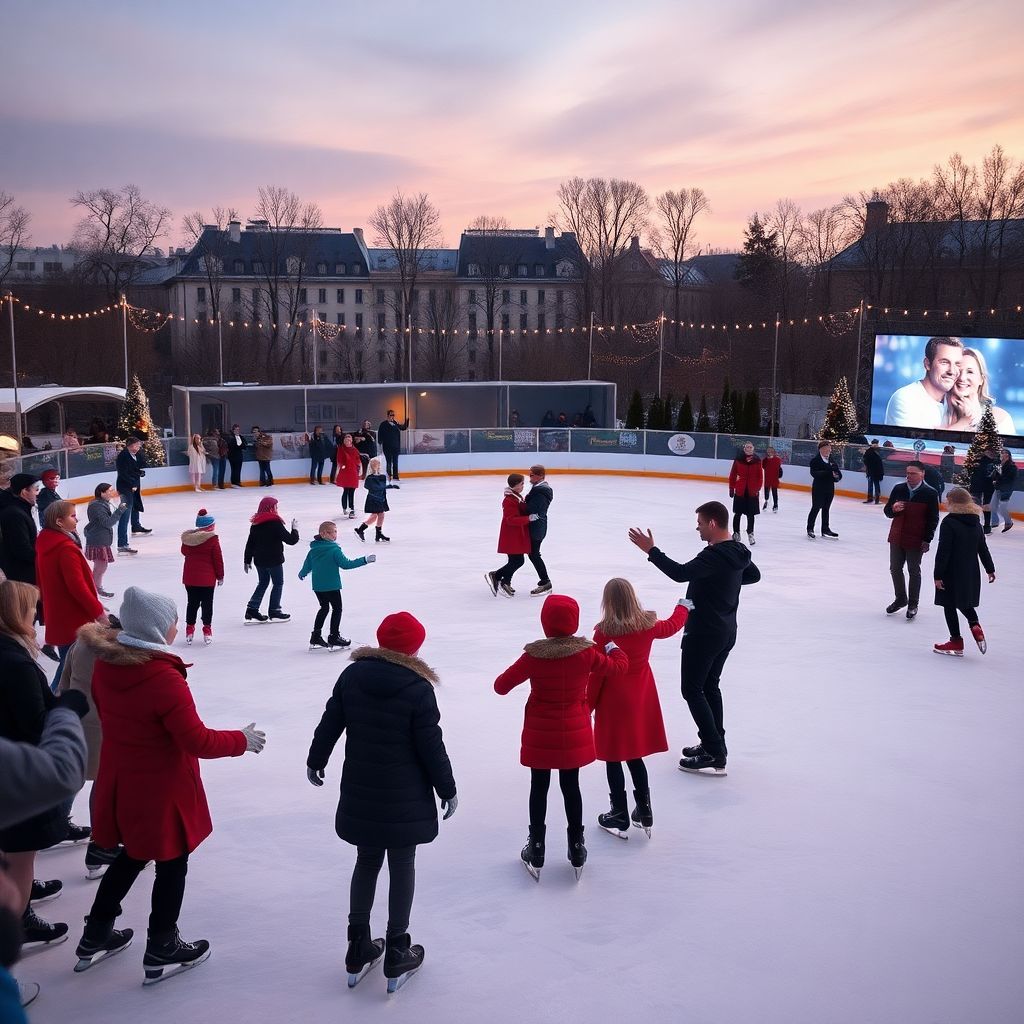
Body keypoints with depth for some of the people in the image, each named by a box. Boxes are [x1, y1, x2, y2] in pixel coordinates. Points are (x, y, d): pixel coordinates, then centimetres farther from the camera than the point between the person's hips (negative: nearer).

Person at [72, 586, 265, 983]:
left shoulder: (106, 664, -6)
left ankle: (95, 937, 38)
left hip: (120, 782, 7)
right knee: (171, 865, 13)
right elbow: (198, 742, -23)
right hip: (161, 789, -7)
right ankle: (162, 952, 27)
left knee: (131, 855, 26)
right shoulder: (164, 678, -29)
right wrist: (242, 740, -9)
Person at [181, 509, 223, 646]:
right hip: (207, 578, -4)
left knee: (192, 602, 15)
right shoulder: (212, 539, -13)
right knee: (207, 603, 5)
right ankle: (207, 631, 9)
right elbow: (218, 559, -9)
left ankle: (189, 629, 20)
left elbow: (184, 552, 17)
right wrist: (220, 576, 1)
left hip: (189, 577, 4)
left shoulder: (187, 537, 1)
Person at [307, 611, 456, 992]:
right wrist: (447, 789, 0)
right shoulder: (418, 688, -16)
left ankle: (358, 949, 25)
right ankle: (397, 955, 17)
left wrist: (315, 761, 21)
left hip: (360, 793, 4)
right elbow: (431, 746, -12)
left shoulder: (352, 675, -4)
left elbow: (330, 724, 4)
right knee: (402, 866, 9)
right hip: (405, 797, -4)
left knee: (366, 861, 19)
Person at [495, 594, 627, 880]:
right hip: (573, 734, 1)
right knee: (571, 786, 16)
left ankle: (536, 851, 22)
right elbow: (619, 667, 4)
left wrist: (520, 673, 9)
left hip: (540, 735, -1)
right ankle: (576, 850, 27)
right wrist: (614, 649, 25)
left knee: (539, 788, 13)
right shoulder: (586, 653, -15)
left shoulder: (534, 656, -19)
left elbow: (501, 686, -11)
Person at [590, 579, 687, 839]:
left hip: (613, 701, -5)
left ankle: (620, 817, 14)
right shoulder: (648, 625, -6)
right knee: (635, 756, 19)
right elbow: (672, 625, 17)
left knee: (613, 759, 7)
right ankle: (644, 812, 25)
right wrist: (683, 606, 37)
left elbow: (597, 673, -13)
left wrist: (589, 705, -1)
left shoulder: (604, 632, -19)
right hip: (641, 700, 5)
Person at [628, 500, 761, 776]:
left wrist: (651, 550, -29)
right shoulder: (738, 552, 5)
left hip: (704, 633, -10)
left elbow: (680, 573, -35)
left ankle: (715, 756, -4)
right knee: (710, 686, 21)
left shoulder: (715, 555, -25)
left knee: (692, 690, -1)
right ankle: (715, 744, 28)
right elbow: (754, 575, 23)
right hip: (726, 631, 10)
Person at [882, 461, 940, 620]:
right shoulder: (898, 489, 2)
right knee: (895, 569, 12)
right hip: (896, 538, 4)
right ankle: (900, 599, 31)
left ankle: (913, 604, 18)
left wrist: (927, 540, -11)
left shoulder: (930, 493, -9)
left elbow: (933, 519, -7)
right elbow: (887, 511, 9)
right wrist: (893, 509, -15)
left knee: (914, 571, 6)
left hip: (916, 541, -4)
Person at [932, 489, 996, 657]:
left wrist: (938, 575, -16)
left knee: (949, 605, 5)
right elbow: (983, 549, 13)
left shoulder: (949, 522, -16)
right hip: (971, 572, 7)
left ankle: (956, 642, 10)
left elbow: (943, 551, -18)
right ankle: (975, 625, 7)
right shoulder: (975, 523, 5)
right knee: (964, 602, 26)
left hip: (952, 573, -7)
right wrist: (990, 569, 24)